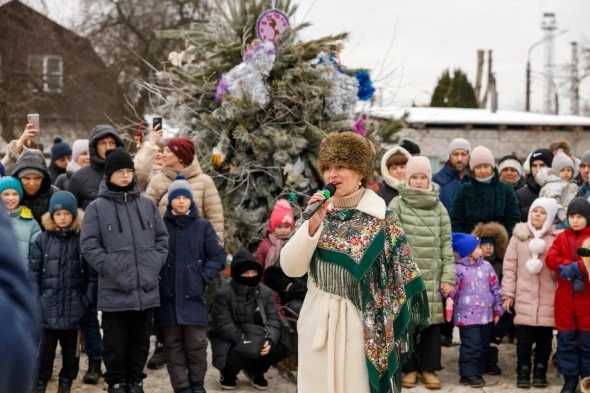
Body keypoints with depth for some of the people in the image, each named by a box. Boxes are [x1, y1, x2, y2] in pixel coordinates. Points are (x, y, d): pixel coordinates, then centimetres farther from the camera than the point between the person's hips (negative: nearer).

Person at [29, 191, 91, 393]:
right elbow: (33, 272, 1)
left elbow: (91, 274, -1)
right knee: (45, 347, 4)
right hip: (48, 308, 0)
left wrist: (87, 298, -6)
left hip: (74, 308, 0)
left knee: (71, 348, 10)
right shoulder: (42, 240, 2)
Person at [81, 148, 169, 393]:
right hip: (115, 291, -3)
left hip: (147, 290, 3)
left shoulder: (147, 204, 11)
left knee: (140, 342, 12)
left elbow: (162, 238, 15)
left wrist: (156, 264, 0)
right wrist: (111, 269, -13)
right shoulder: (97, 207, 0)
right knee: (116, 344, 5)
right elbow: (89, 246, -5)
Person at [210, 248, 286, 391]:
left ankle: (256, 371, 14)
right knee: (237, 355, -34)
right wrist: (245, 342, -30)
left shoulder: (265, 292, 1)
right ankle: (228, 374, 6)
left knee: (280, 348, -19)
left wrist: (269, 340, -27)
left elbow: (273, 320, -7)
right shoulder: (224, 294, -14)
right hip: (230, 342, -4)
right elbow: (224, 325, -20)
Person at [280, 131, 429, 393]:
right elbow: (290, 268, -2)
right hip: (319, 323, 3)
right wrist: (313, 224, -13)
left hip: (362, 325, -3)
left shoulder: (382, 219, -6)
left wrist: (391, 326, -7)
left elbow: (402, 274, -4)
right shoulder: (320, 214, 4)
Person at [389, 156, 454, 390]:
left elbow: (446, 243, 7)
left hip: (432, 275, 2)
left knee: (432, 321, 2)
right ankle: (409, 368, 15)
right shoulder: (397, 204, 0)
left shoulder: (438, 207, 8)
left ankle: (429, 368, 15)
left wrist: (448, 276, 1)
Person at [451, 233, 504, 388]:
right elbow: (452, 291, -9)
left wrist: (498, 309, 12)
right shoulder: (458, 269, -8)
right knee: (471, 346, -7)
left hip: (486, 314, 6)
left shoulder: (486, 266, 7)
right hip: (467, 316, -6)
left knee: (483, 346, 12)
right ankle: (469, 374, 1)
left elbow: (495, 288, 12)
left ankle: (478, 372, 24)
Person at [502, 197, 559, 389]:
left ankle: (540, 372, 17)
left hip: (548, 298, 0)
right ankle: (523, 373, 10)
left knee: (544, 337, 5)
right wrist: (508, 293, 2)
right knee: (524, 337, 0)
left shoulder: (556, 238, 4)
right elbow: (509, 267, 5)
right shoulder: (519, 236, 6)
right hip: (524, 296, 0)